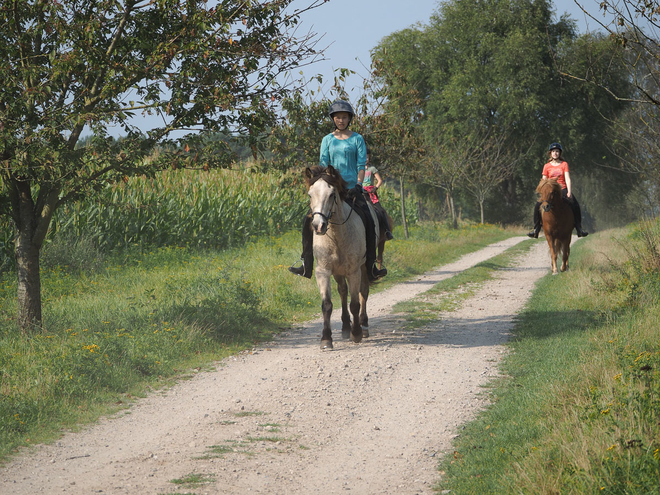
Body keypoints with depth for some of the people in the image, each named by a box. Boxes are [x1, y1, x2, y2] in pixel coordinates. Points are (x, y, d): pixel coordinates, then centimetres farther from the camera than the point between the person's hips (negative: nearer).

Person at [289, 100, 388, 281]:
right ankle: (306, 264, -2)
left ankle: (371, 267, -14)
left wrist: (358, 185, -10)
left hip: (352, 187, -2)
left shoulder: (357, 139, 7)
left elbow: (361, 165, 3)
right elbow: (323, 165, 7)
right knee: (309, 221, -10)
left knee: (368, 221, -19)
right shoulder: (327, 140, 11)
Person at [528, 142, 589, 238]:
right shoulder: (547, 166, 8)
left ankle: (579, 229, -14)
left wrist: (569, 192, -17)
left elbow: (567, 178, -4)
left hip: (562, 189, -1)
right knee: (538, 206, -21)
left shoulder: (564, 164, 5)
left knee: (575, 205, -22)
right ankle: (536, 229, -9)